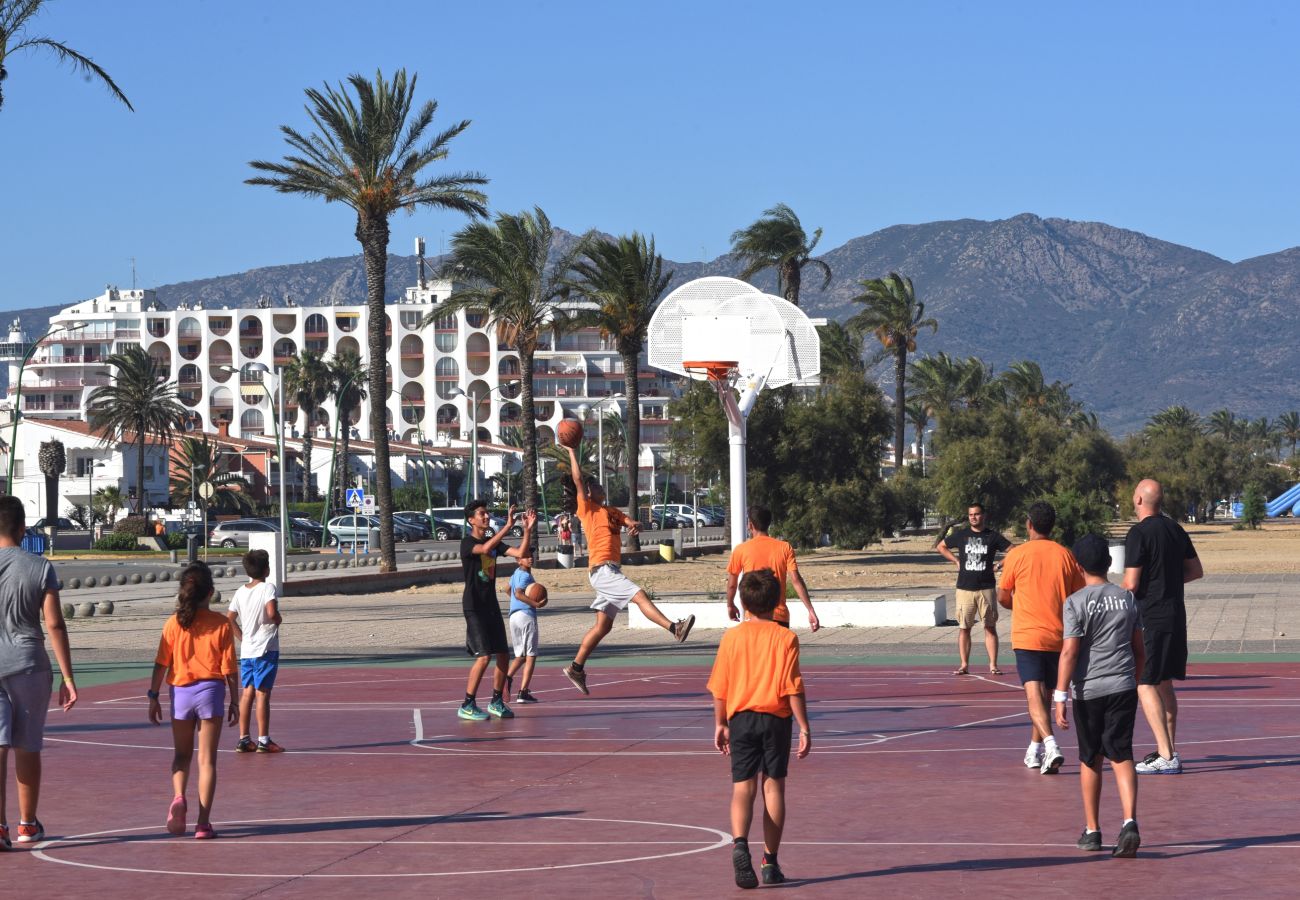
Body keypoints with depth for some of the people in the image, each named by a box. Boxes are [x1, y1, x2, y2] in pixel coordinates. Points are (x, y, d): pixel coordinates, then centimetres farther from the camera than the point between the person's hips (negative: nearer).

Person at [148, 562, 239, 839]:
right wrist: (234, 701, 4)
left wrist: (153, 697, 6)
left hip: (181, 692, 1)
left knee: (182, 755, 18)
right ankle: (203, 823, 2)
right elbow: (229, 668, -4)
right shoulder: (221, 624, -5)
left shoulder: (173, 624, -3)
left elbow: (161, 664, -2)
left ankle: (178, 798, -9)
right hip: (211, 691, -1)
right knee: (206, 759, 4)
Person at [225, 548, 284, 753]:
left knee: (247, 693, 11)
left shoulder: (240, 592, 7)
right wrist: (278, 619, -5)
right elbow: (271, 613, -26)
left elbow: (229, 619, 7)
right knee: (262, 693, -4)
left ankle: (244, 739, 12)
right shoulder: (268, 588, -12)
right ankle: (263, 740, -1)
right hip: (265, 650, -6)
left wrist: (242, 638, 13)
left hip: (246, 650, 6)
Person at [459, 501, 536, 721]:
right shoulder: (467, 543, -10)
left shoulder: (494, 542, 12)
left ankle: (496, 702, 19)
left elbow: (521, 553, 4)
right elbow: (484, 549, -31)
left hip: (491, 605, 7)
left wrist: (528, 530, -9)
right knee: (483, 656, -14)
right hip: (474, 606, -7)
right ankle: (467, 706, -7)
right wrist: (507, 526, -33)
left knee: (503, 655, 6)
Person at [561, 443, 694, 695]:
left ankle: (576, 667, 13)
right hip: (602, 569, -9)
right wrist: (572, 453, -8)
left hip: (611, 570, 9)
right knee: (640, 596, -22)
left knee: (603, 625, 9)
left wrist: (635, 526, -13)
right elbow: (578, 480, -9)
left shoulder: (612, 512, 23)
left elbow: (630, 522, 11)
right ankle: (674, 628, -33)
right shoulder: (587, 508, 1)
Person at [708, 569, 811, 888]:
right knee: (773, 787, 10)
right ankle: (770, 862, 13)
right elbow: (793, 688, -9)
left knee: (743, 787, 0)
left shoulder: (731, 637, 0)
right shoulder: (786, 638, -6)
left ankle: (739, 843, -26)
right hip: (776, 719, -1)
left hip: (741, 718, 1)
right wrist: (804, 728, -4)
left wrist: (720, 724, 13)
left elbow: (719, 688, 3)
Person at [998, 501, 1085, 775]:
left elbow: (1003, 598, 5)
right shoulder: (1066, 556, 3)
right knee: (1044, 693, 17)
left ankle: (1051, 744, -31)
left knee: (1034, 694, -11)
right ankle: (1035, 750, 26)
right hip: (1058, 636, 3)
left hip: (1027, 636, -3)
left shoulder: (1017, 555, -3)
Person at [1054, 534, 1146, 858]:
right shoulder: (1126, 598, 7)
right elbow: (1139, 649, 12)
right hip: (1124, 686, 3)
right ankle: (1129, 822, -20)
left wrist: (1061, 697, -11)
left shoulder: (1076, 602, -7)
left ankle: (1092, 831, 19)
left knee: (1090, 760, 11)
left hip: (1089, 691, -3)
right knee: (1121, 756, 0)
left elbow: (1069, 652, -13)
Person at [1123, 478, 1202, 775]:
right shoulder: (1175, 529, 10)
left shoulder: (1139, 533, -14)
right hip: (1175, 615, 8)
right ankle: (1168, 750, 23)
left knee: (1145, 685, -6)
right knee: (1164, 683, 18)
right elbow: (1196, 571, 18)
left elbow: (1131, 584, -17)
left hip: (1149, 619, -8)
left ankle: (1166, 757, -12)